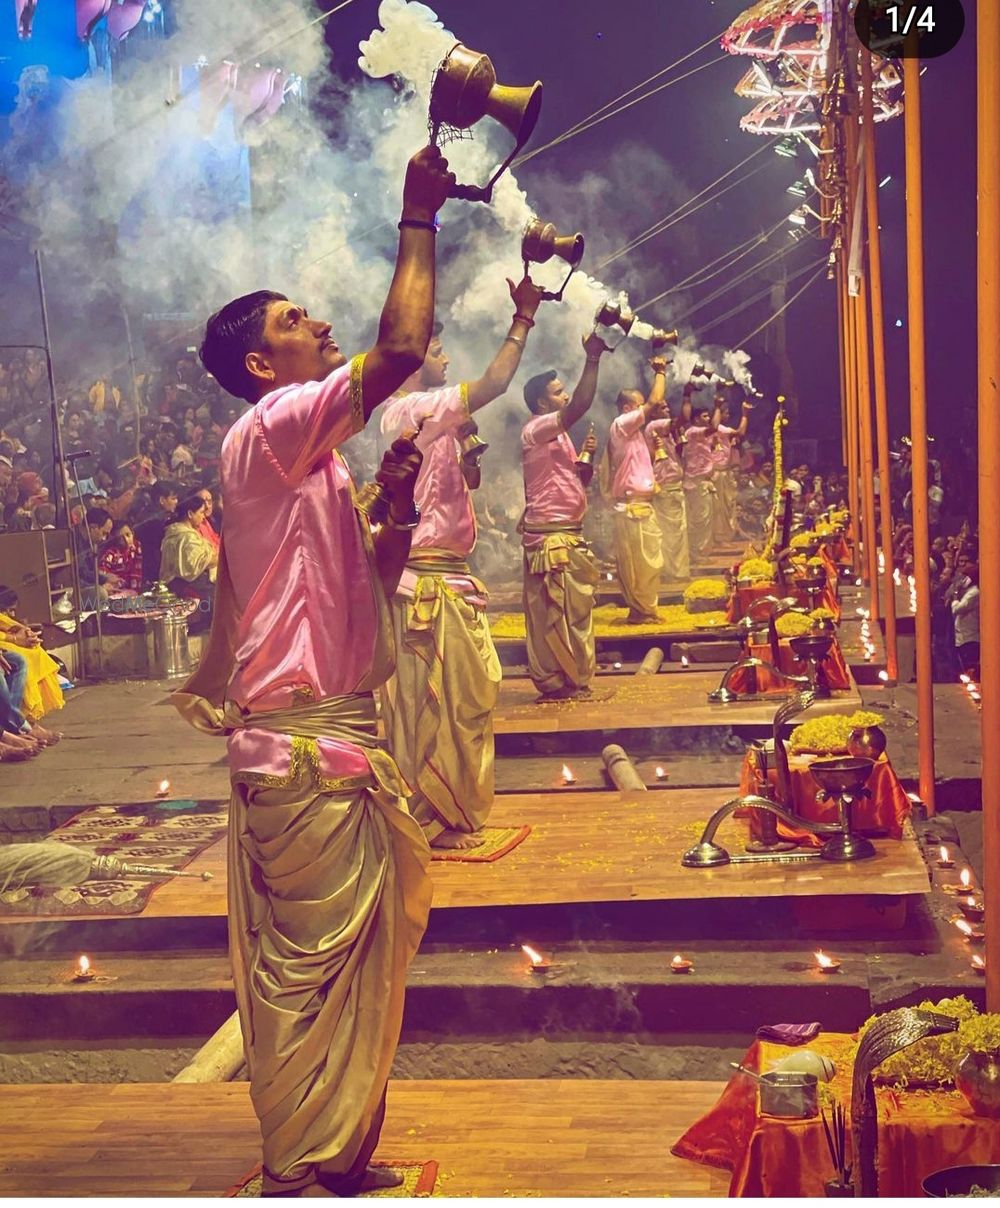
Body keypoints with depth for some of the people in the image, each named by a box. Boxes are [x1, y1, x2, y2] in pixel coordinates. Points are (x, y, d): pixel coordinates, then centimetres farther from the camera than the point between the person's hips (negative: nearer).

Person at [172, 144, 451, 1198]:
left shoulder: (309, 461, 20)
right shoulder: (268, 431, -10)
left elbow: (369, 580, 21)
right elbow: (402, 349, -20)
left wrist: (396, 507, 5)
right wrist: (418, 217, -10)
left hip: (333, 738, 10)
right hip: (305, 747, -10)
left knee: (348, 963, 15)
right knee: (314, 965, -4)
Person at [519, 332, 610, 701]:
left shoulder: (559, 435, 20)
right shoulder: (536, 429, -11)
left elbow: (579, 481, 21)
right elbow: (579, 407, -27)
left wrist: (587, 456, 2)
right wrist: (593, 359, -26)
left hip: (566, 534, 10)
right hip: (550, 536, -10)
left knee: (572, 610, 11)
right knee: (558, 612, -7)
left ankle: (565, 683, 17)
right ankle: (559, 684, -3)